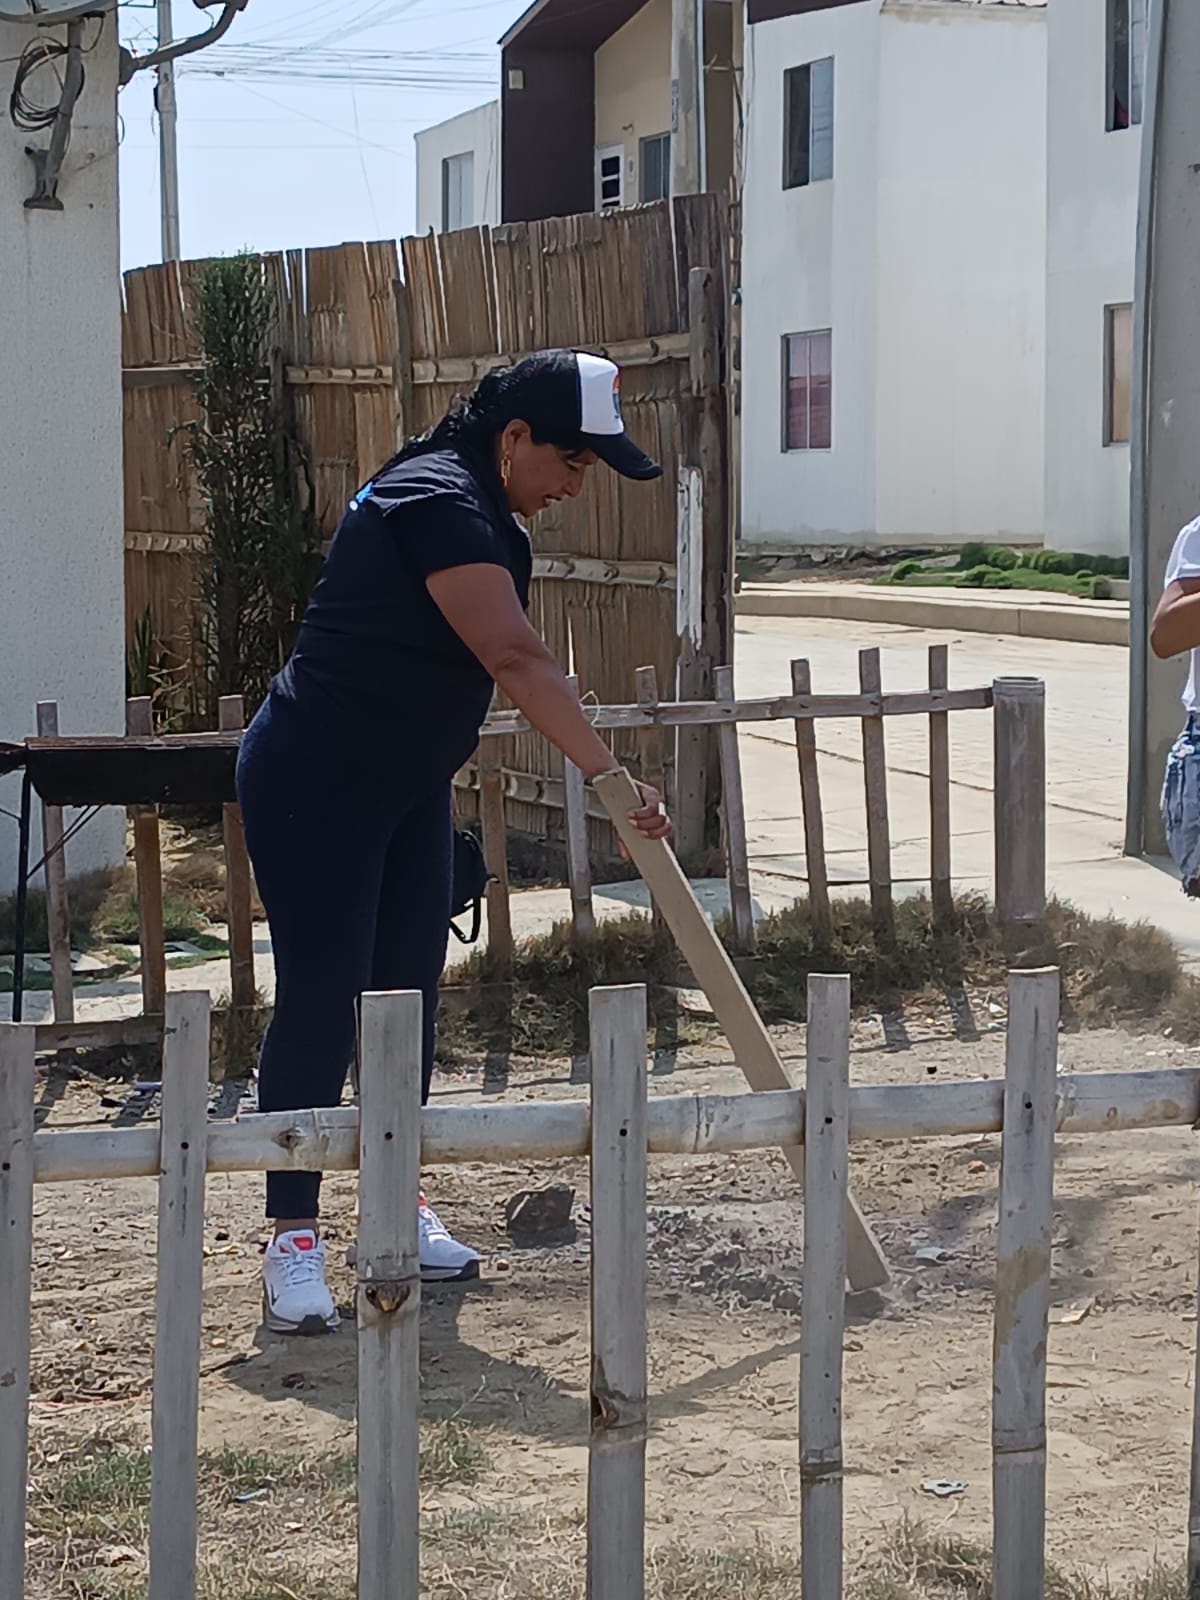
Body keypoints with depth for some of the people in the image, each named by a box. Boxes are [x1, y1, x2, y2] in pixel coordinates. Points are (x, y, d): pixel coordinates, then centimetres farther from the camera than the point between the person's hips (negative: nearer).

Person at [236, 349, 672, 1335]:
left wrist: (441, 781, 22)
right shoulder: (436, 503, -24)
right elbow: (516, 658, -35)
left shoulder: (485, 513, 9)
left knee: (409, 996, 11)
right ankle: (293, 1240, -2)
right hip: (315, 781, -10)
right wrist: (609, 774, -40)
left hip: (410, 785, 10)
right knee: (320, 1003, -8)